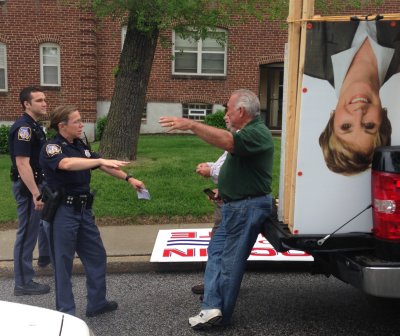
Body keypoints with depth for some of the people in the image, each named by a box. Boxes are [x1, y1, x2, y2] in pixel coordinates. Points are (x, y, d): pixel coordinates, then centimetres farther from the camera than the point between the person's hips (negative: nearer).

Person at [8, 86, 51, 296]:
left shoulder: (34, 126, 10)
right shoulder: (23, 127, -21)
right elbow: (22, 164, -27)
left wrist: (40, 189, 25)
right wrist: (35, 194, -31)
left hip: (38, 182, 10)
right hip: (27, 186, -10)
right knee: (27, 233, -3)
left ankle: (45, 257, 47)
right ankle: (23, 283, 8)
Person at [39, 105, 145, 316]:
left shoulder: (80, 146, 10)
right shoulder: (51, 148, -13)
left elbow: (101, 166, 15)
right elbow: (67, 164, -35)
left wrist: (128, 178, 7)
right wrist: (101, 160, -43)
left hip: (83, 210, 8)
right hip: (63, 213, -8)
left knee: (96, 255, 14)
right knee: (63, 262, 4)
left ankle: (96, 303, 28)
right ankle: (66, 312, 17)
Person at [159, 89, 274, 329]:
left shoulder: (257, 133, -18)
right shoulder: (248, 132, 16)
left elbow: (227, 141, -38)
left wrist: (191, 125, -40)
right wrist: (225, 190, 16)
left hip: (248, 206, -11)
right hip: (236, 204, 11)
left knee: (231, 260, 0)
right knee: (216, 250, 10)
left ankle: (222, 314, 14)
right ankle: (212, 307, 11)